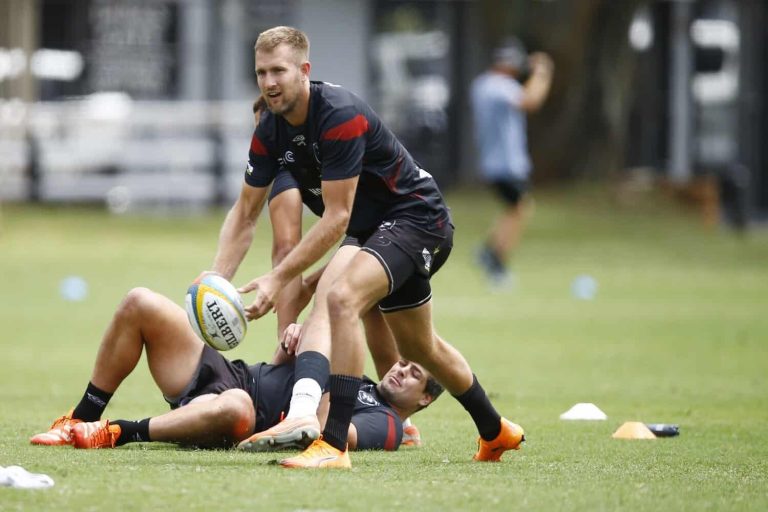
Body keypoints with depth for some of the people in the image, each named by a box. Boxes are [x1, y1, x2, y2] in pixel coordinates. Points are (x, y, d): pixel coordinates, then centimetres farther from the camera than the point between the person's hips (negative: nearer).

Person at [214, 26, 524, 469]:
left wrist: (278, 279, -31)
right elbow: (245, 215, 1)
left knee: (341, 297, -31)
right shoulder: (270, 133, -5)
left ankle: (334, 444, -34)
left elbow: (337, 217, -29)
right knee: (420, 348, 19)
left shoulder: (341, 116, -30)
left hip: (417, 215, -9)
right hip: (371, 228, 9)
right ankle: (496, 432, 41)